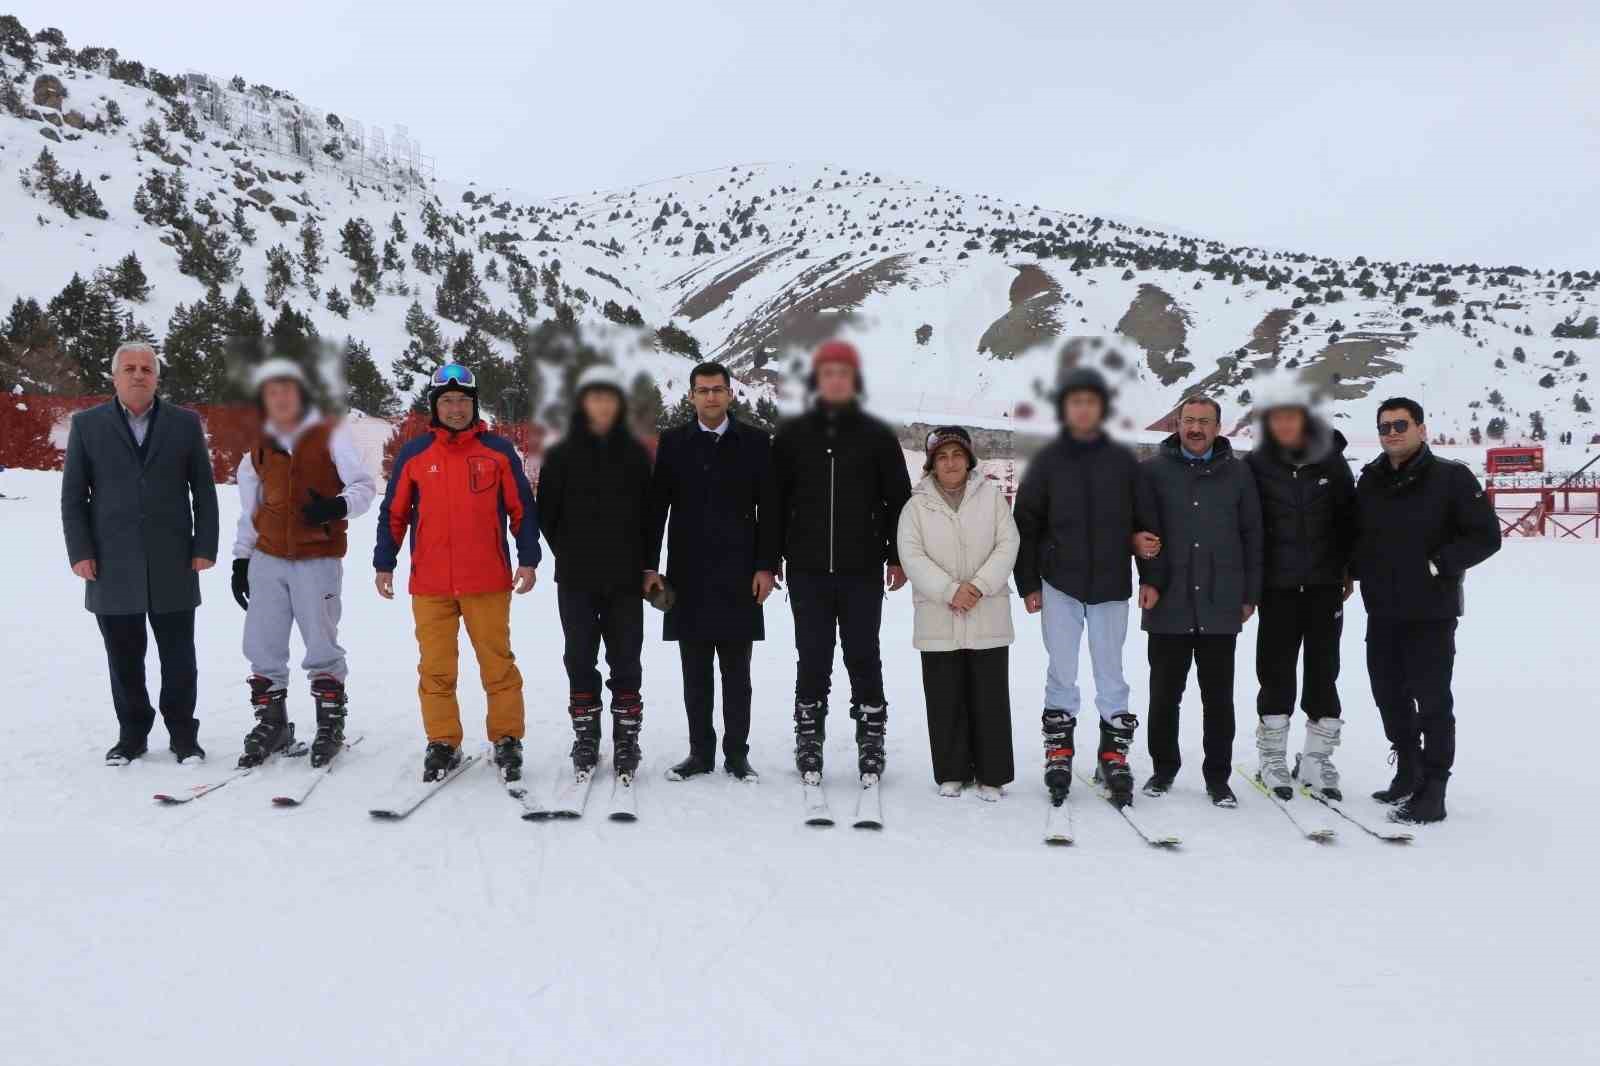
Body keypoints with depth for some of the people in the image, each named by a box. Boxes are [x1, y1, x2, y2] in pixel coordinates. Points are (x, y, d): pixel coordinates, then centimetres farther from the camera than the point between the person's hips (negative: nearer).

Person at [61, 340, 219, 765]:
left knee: (178, 657, 4)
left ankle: (183, 735, 15)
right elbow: (73, 495, 6)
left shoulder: (185, 423, 7)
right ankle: (132, 735, 20)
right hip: (113, 567, 0)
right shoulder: (87, 424, 7)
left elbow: (204, 490, 7)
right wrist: (80, 551, -2)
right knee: (124, 658, 7)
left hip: (173, 565, 0)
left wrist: (205, 546, 0)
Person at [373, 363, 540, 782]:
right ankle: (442, 744, 16)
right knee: (435, 668, 5)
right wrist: (384, 564, 8)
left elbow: (522, 509, 5)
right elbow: (393, 513, 11)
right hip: (430, 585, 1)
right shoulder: (413, 453, 6)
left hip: (488, 583, -1)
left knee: (498, 664, 3)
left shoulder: (499, 451, 3)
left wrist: (528, 560, -1)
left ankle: (507, 740, 15)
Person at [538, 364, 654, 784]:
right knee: (580, 658, 5)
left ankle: (626, 741, 11)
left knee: (625, 659, 3)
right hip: (576, 579, 0)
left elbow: (649, 510, 7)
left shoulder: (635, 453, 5)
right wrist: (570, 554, 3)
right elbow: (547, 511, 6)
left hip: (625, 578, 0)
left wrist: (641, 562, 2)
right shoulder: (562, 455, 3)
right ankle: (586, 738, 16)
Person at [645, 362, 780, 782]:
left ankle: (736, 753, 14)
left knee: (736, 672, 5)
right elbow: (657, 507, 6)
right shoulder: (673, 442, 7)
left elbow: (768, 509, 2)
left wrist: (766, 567, -5)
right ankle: (700, 752, 16)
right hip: (687, 574, 1)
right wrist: (650, 566, 0)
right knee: (695, 673, 7)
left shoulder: (755, 442, 3)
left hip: (737, 574, -1)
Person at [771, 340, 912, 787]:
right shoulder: (791, 435, 6)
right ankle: (808, 743, 16)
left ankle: (871, 741, 15)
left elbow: (899, 499, 7)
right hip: (808, 569, 1)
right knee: (812, 661, 7)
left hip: (863, 569, -1)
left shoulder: (877, 436, 4)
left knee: (863, 657, 6)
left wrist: (898, 558, 3)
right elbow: (775, 499, 9)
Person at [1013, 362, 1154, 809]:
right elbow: (1026, 523, 4)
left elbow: (1141, 518, 14)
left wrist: (1140, 540, -8)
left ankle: (1114, 756, 15)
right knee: (1062, 673, 3)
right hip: (1060, 584, 0)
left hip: (1110, 585, 1)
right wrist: (1028, 583, 1)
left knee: (1110, 672, 6)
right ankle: (1059, 753, 13)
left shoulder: (1123, 460, 4)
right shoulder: (1048, 460, 2)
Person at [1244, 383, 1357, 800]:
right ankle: (1273, 759, 14)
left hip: (1325, 583, 2)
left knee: (1323, 670, 6)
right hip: (1277, 586, -1)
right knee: (1276, 672, 2)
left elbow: (1348, 515, 8)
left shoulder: (1330, 459, 1)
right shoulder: (1256, 464, -3)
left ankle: (1317, 759, 16)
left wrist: (1350, 570, 7)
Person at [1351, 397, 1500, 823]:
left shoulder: (1451, 477, -7)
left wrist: (1438, 564, -16)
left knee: (1432, 699, -1)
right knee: (1389, 694, 14)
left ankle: (1432, 790, 6)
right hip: (1382, 611, 6)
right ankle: (1408, 771, 31)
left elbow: (1486, 537, -8)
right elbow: (1356, 533, 20)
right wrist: (1356, 565, 2)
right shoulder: (1371, 479, 9)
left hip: (1431, 612, -6)